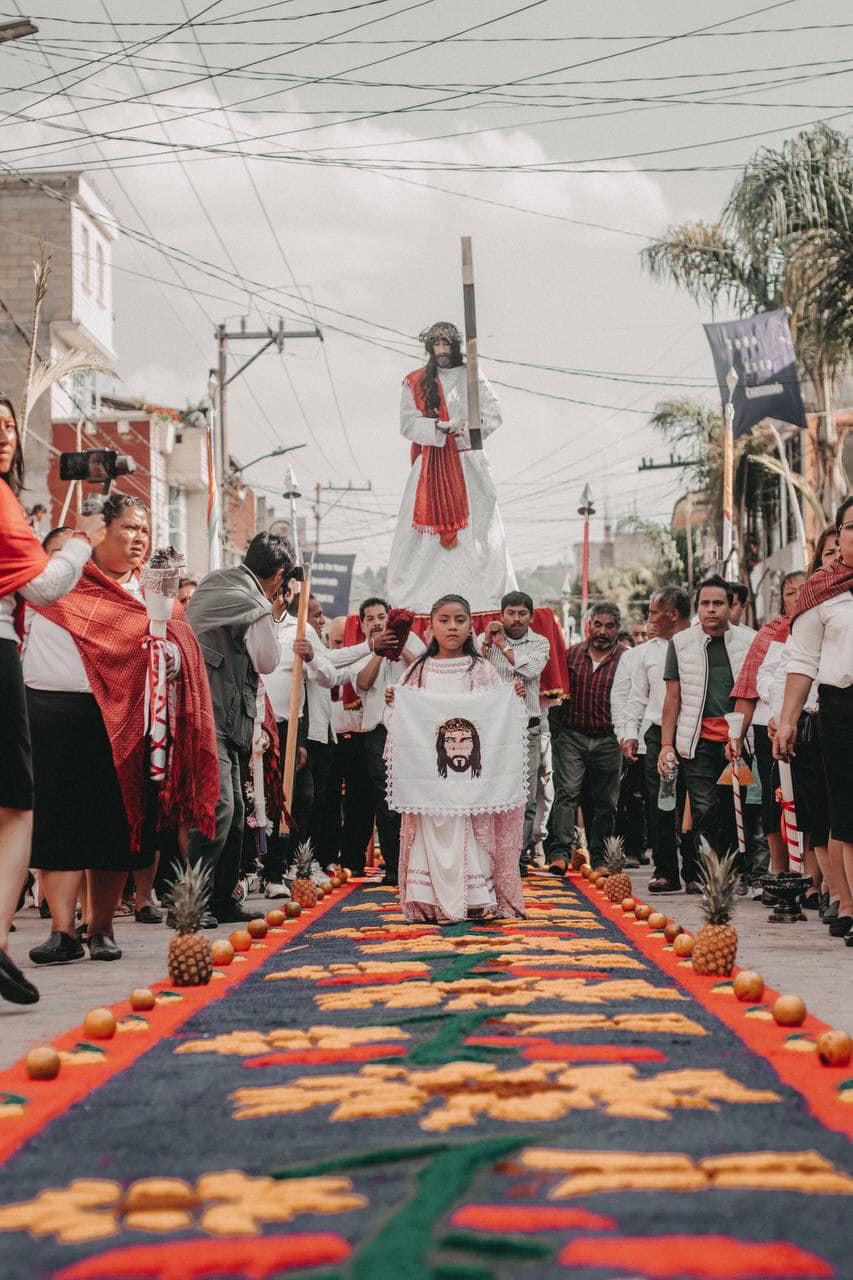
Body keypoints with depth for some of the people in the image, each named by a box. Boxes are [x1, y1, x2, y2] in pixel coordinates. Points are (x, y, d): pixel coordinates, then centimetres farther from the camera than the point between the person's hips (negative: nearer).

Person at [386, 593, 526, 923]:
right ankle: (436, 901, 0)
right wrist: (392, 702, -8)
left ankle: (476, 898, 1)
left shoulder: (482, 670, 7)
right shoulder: (418, 671, 9)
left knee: (473, 829, -4)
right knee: (434, 830, -3)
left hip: (473, 766, -1)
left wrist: (517, 697, -11)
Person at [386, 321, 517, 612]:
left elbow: (493, 416, 4)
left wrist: (471, 426, -15)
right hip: (431, 465, 0)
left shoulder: (472, 377, 9)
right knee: (420, 531, -3)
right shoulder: (415, 382, 8)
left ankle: (499, 603, -1)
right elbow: (408, 424, -1)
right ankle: (406, 603, 3)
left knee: (478, 528, -5)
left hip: (468, 464, 0)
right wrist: (442, 427, -16)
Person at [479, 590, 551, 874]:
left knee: (525, 797, 0)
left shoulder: (540, 643, 7)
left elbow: (531, 670, -12)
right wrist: (487, 644, -10)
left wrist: (503, 645, -6)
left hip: (527, 727, 0)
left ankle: (519, 856, 5)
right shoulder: (486, 640, 7)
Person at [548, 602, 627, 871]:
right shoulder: (572, 654, 7)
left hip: (608, 740, 0)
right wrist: (556, 731, 5)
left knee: (606, 801, 7)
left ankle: (598, 857, 17)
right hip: (571, 736, 0)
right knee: (567, 792, -12)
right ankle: (560, 853, -15)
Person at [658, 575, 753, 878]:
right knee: (704, 808, -9)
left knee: (734, 809, 3)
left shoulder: (749, 641, 7)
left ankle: (737, 873, 12)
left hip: (738, 739, 1)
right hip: (699, 739, -1)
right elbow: (673, 698, 9)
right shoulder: (681, 643, 7)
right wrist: (666, 745, 3)